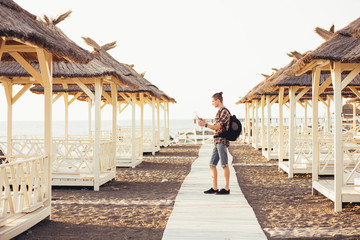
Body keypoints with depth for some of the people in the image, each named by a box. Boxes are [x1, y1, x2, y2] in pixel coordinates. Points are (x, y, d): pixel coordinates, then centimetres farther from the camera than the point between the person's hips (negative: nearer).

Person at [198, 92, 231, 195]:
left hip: (222, 141, -10)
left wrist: (205, 125, -11)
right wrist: (205, 122, 18)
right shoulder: (219, 112, 19)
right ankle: (214, 188, 12)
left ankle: (226, 188, 1)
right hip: (217, 141, 10)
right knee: (212, 165, 8)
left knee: (224, 165, -4)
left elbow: (217, 127, -16)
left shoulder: (224, 112, -10)